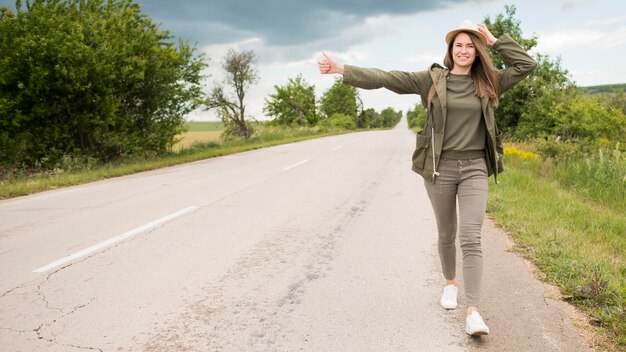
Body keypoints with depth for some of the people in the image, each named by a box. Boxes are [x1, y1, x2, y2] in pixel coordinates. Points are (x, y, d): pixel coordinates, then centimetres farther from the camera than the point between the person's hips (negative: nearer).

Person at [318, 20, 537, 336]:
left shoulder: (488, 83, 6)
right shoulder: (431, 79, 0)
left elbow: (526, 64, 4)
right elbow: (386, 78, -4)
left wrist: (494, 41, 0)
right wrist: (343, 69, -9)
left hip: (475, 169, 0)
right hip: (440, 168, 0)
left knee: (471, 238, -10)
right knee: (446, 234, 13)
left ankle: (473, 311, -11)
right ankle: (450, 283, 39)